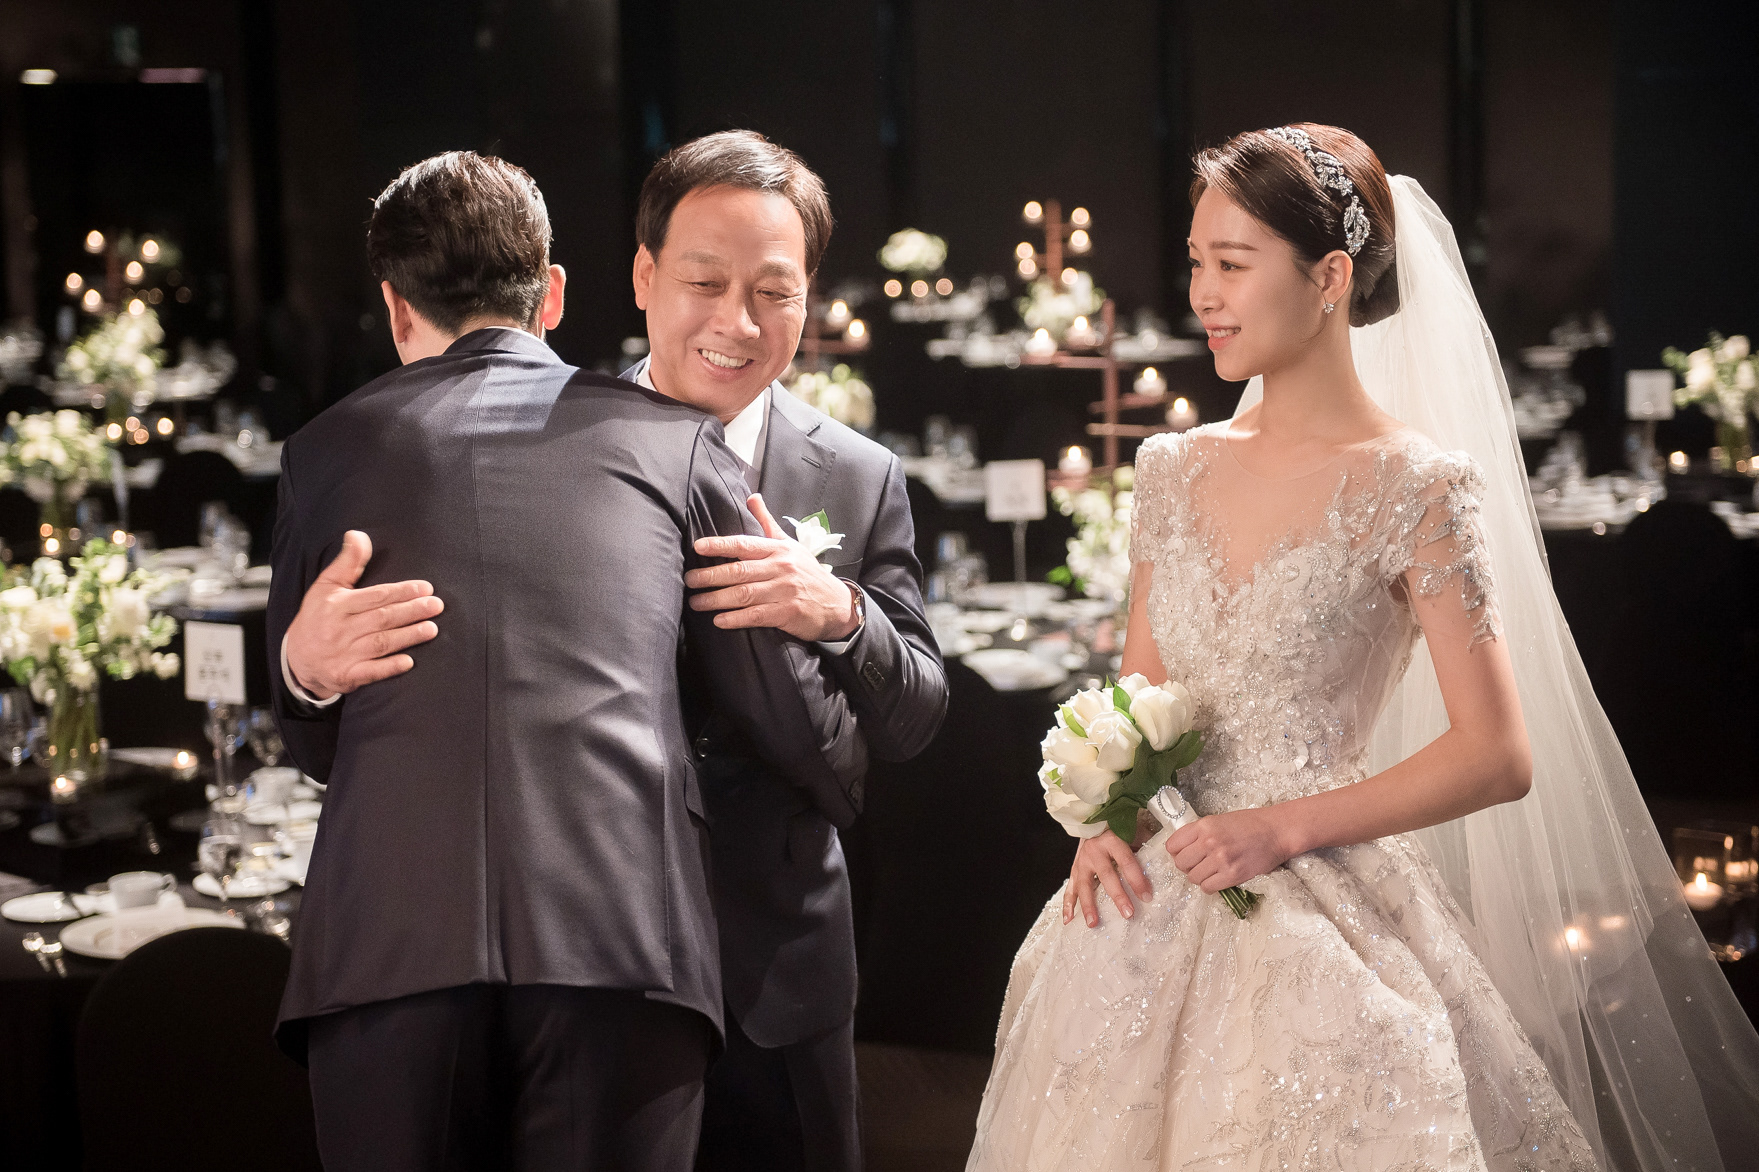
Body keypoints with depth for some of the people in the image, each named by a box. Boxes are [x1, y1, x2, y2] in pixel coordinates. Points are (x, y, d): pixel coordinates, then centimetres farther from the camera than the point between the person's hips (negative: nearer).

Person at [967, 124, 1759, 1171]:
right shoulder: (1179, 471, 7)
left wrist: (1286, 828, -16)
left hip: (1318, 922, -5)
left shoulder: (1413, 486, -10)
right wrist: (1103, 818, -4)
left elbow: (1498, 756, -12)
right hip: (1154, 909, 5)